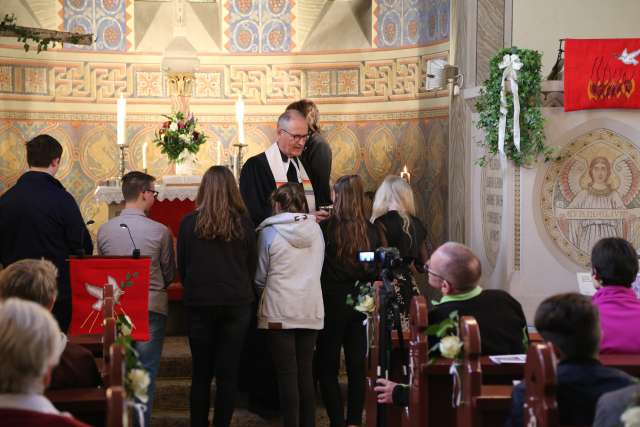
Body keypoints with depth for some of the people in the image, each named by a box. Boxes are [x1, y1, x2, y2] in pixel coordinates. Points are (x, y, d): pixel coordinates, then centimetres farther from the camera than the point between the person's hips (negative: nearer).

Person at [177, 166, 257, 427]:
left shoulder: (189, 223, -5)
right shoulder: (244, 223, -4)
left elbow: (182, 268, 4)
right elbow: (252, 266, 5)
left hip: (199, 305, 0)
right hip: (236, 305, 0)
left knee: (201, 373, 9)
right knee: (228, 373, 5)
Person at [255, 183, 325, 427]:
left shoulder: (269, 232, -7)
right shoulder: (316, 230, 4)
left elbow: (260, 278, 1)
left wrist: (264, 292, 20)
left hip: (279, 312, -4)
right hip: (311, 311, 4)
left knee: (287, 374, -2)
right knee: (305, 372, 10)